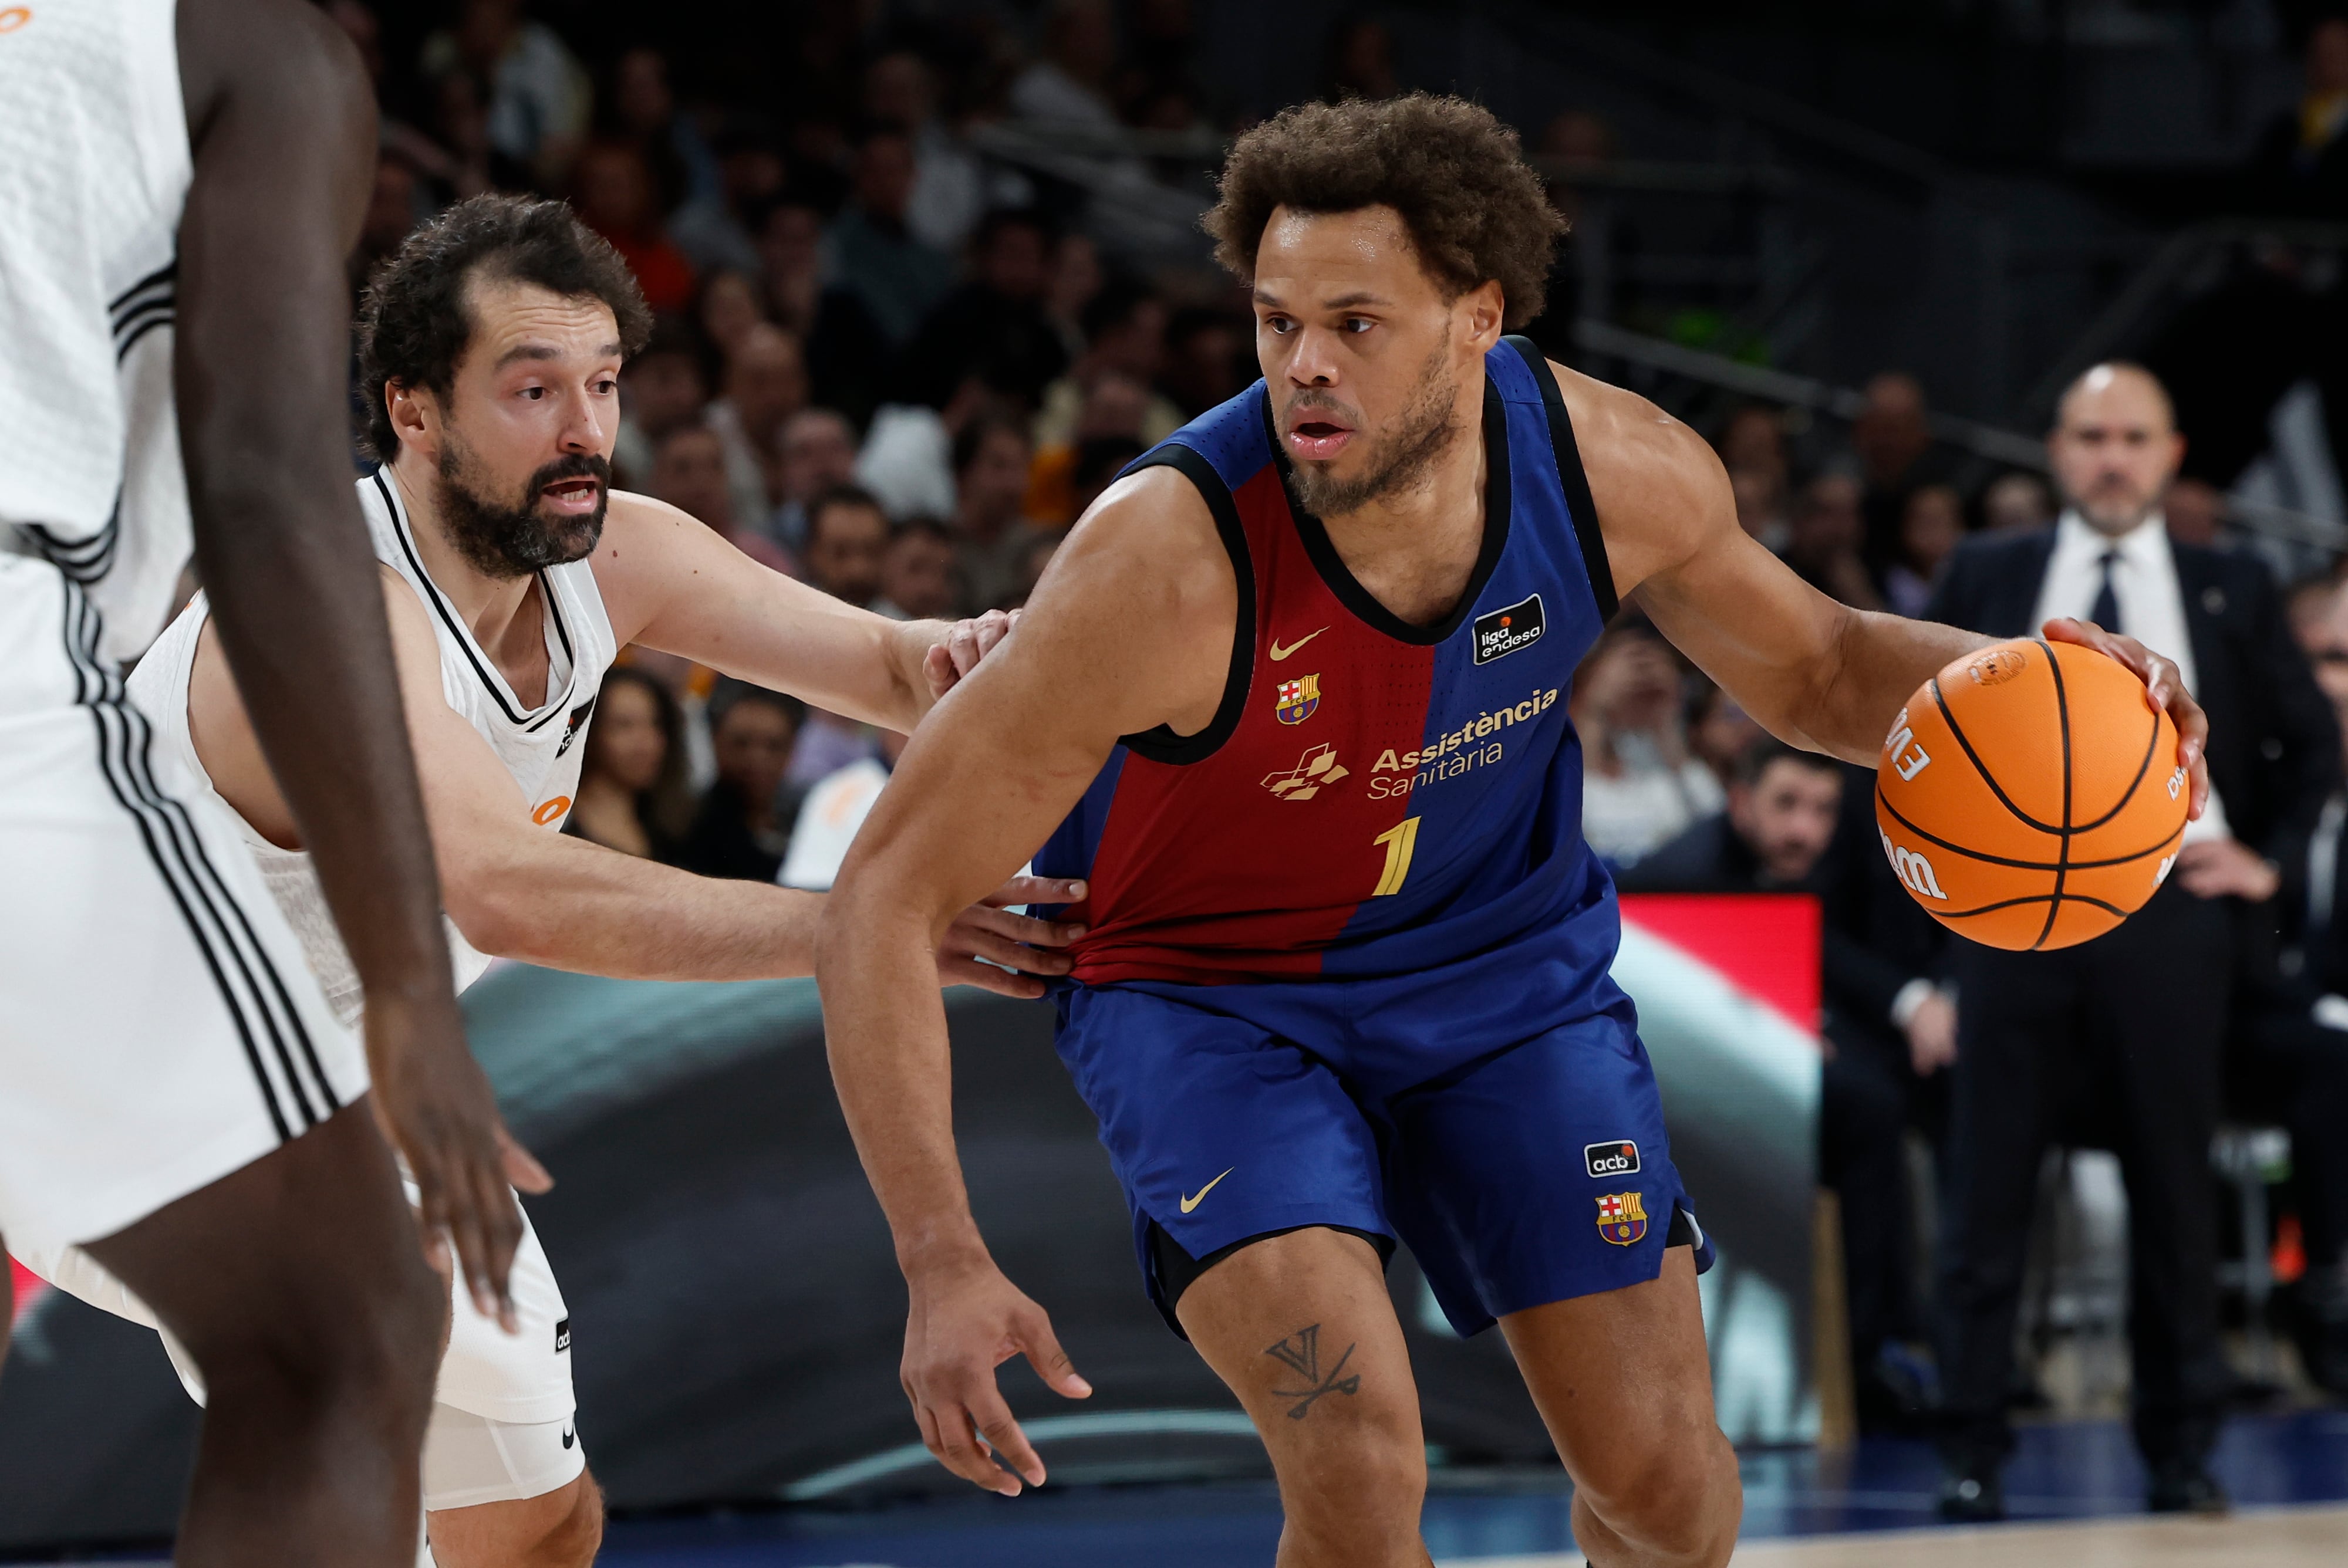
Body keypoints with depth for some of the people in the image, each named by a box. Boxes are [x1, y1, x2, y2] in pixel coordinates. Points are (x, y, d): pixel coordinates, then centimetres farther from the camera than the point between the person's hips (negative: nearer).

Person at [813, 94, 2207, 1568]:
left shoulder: (1616, 469, -20)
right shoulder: (1168, 561, -33)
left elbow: (1813, 667, 3)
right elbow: (885, 899, -28)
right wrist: (946, 1264, -38)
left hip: (1503, 960, 4)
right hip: (1209, 990, -3)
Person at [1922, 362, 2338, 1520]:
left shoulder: (2230, 593, 9)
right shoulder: (1984, 576, 9)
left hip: (2169, 912, 0)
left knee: (2174, 1190, 4)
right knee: (1987, 1185, 0)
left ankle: (2181, 1448, 12)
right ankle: (1973, 1448, 5)